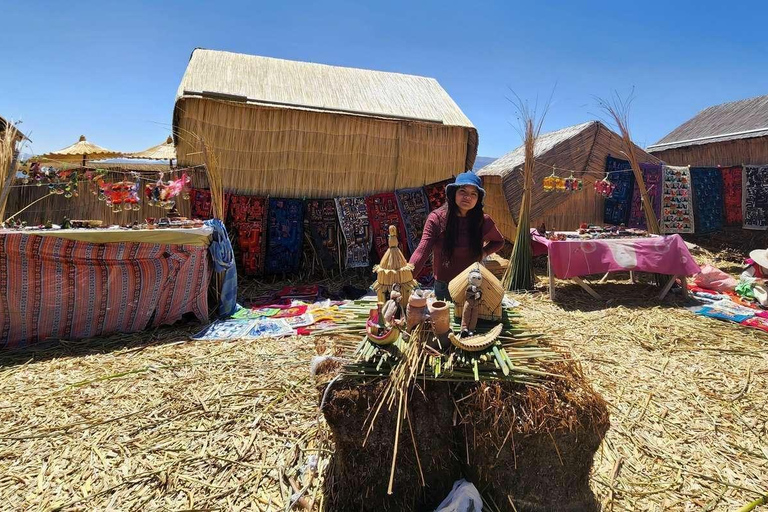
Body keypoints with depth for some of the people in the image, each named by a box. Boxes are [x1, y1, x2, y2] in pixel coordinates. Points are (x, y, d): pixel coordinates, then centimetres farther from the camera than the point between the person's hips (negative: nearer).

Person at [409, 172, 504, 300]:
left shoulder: (483, 221, -9)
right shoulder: (436, 218, -16)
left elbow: (499, 242, 13)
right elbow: (422, 251, -26)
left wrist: (484, 252, -7)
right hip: (443, 286, -1)